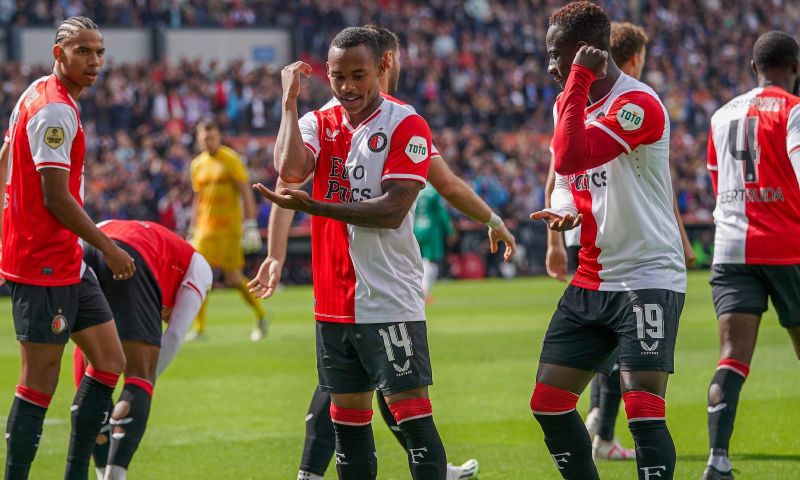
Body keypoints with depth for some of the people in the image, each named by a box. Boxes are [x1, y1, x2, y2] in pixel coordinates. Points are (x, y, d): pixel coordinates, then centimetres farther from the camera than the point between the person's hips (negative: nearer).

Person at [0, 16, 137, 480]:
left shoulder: (38, 94, 12)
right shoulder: (56, 110, -18)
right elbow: (56, 198, -21)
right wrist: (109, 249, -12)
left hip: (68, 262, 10)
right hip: (45, 264, -10)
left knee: (110, 361, 11)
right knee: (41, 381, -6)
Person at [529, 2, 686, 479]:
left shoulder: (638, 104, -18)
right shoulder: (571, 102, 11)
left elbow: (570, 158, -29)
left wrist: (578, 81, -22)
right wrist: (564, 209, -3)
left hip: (649, 277, -9)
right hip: (592, 280, 9)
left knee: (644, 412, -17)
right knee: (548, 404, 7)